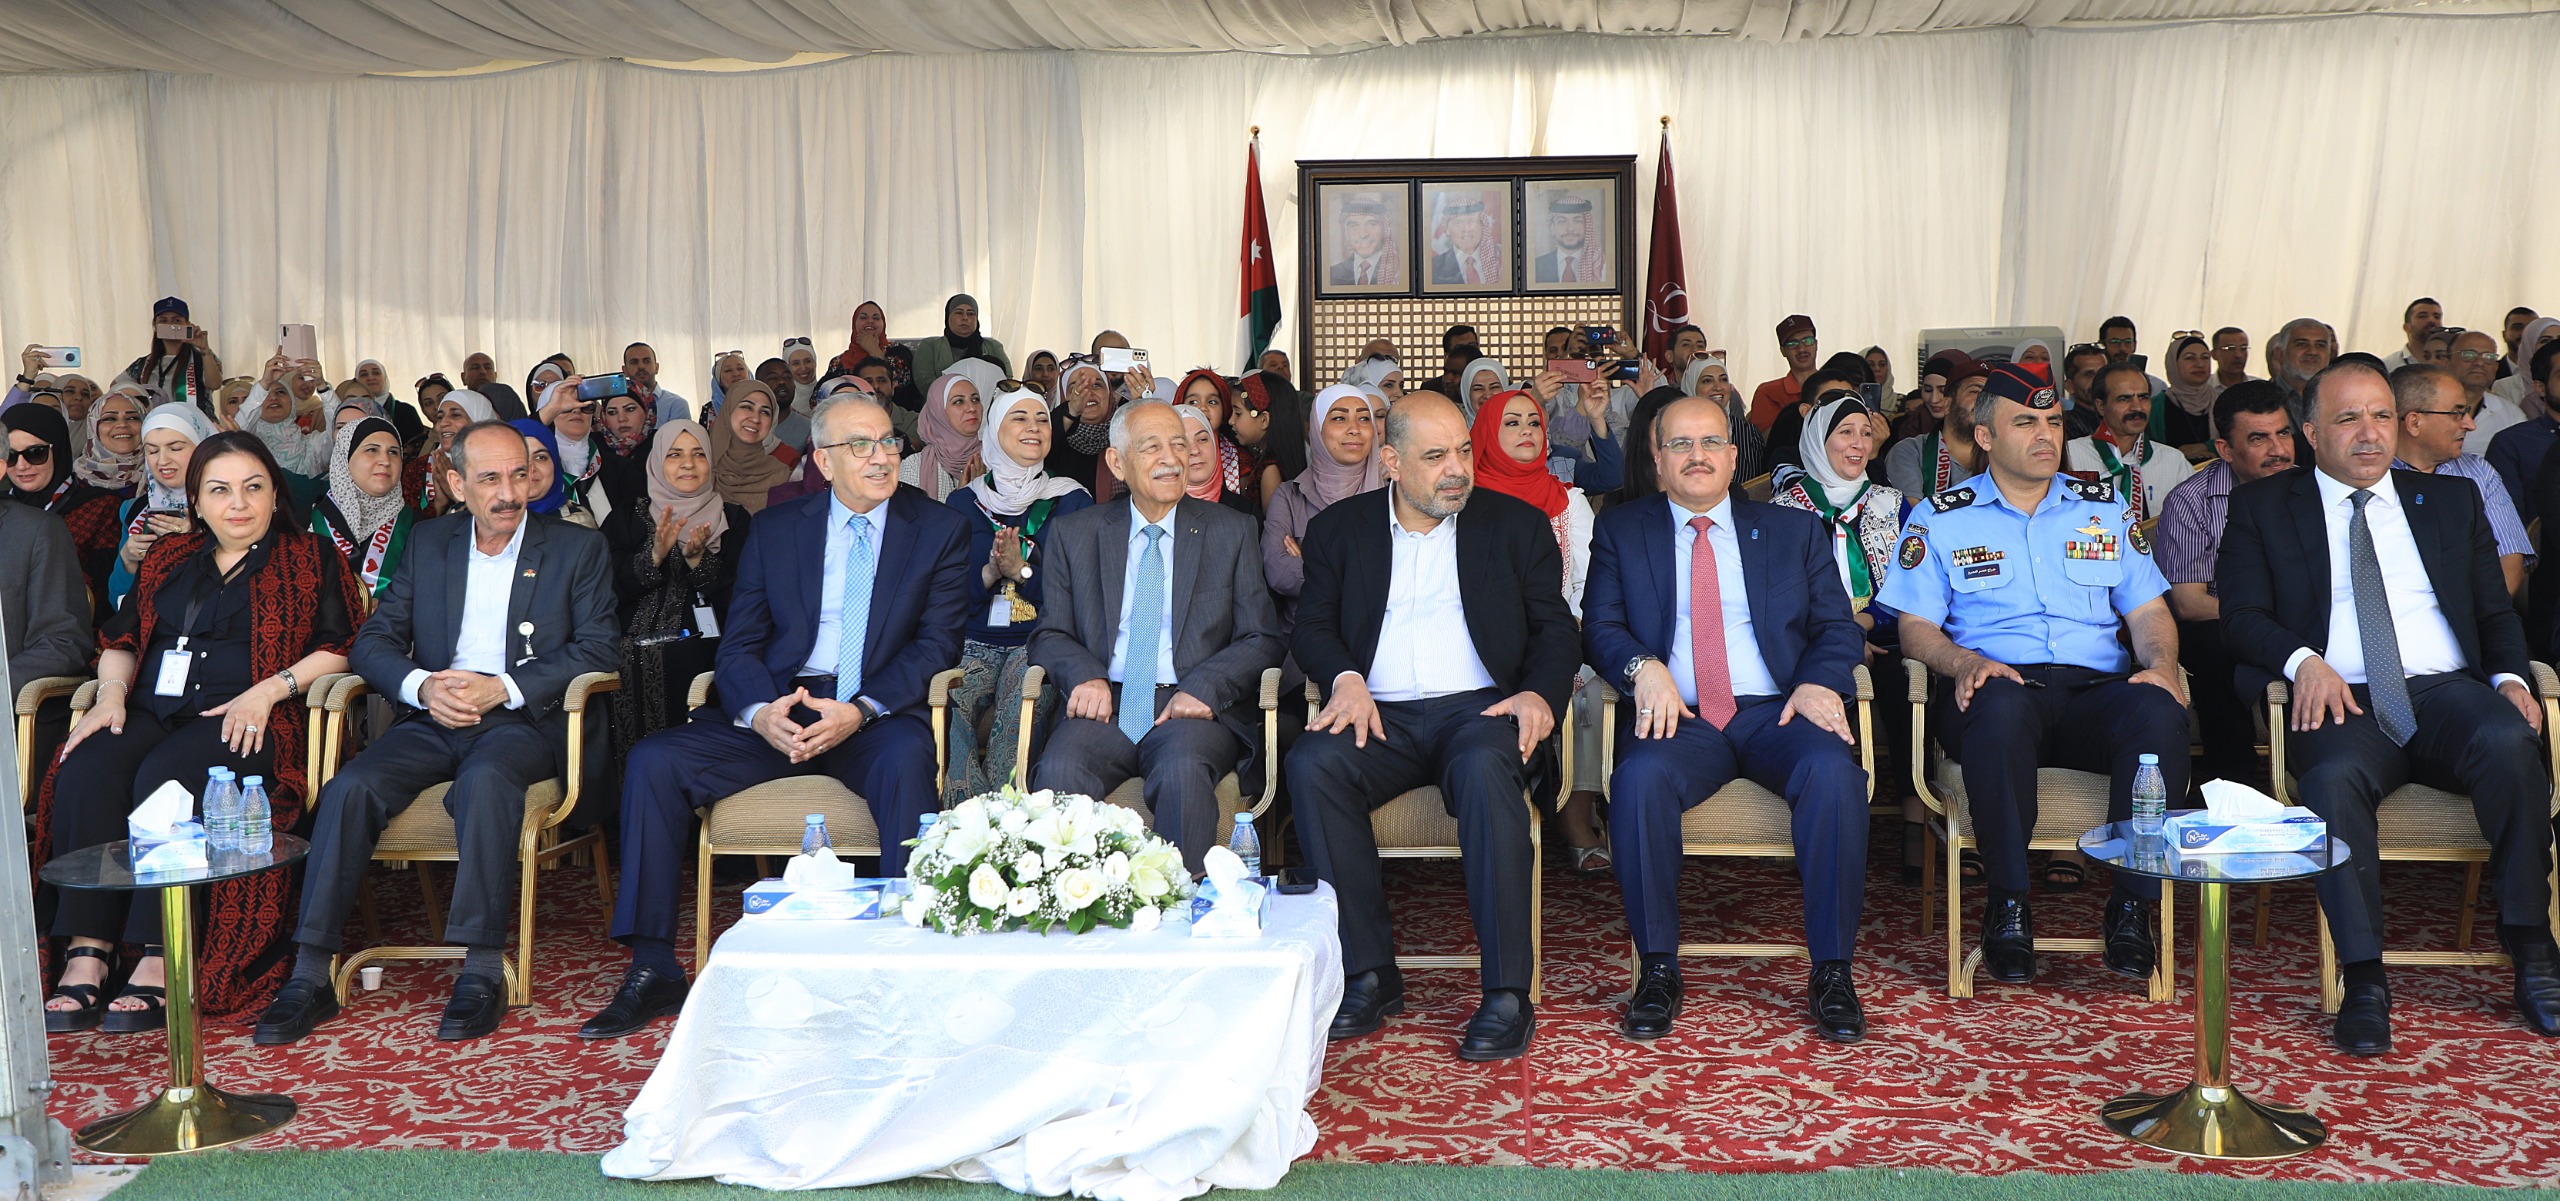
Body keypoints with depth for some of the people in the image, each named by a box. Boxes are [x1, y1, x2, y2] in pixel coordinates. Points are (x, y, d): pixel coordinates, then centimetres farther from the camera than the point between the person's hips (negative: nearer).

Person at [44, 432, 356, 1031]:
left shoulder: (310, 558, 11)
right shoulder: (169, 558, 24)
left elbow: (339, 648, 2)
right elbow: (121, 639, 24)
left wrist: (268, 691, -11)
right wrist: (112, 693, 3)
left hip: (244, 722, -4)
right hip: (150, 710, 4)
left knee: (165, 778, -35)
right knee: (86, 771, -28)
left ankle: (162, 963, -33)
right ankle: (85, 956, -31)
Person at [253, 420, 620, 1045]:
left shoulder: (579, 548, 7)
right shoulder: (428, 543, 17)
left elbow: (596, 648, -2)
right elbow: (372, 641, 12)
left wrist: (503, 687, -15)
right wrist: (421, 686, -10)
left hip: (521, 720, -3)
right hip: (431, 719, 4)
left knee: (485, 779, -37)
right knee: (350, 787, -25)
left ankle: (483, 971, -34)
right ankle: (310, 976, -21)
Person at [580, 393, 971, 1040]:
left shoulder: (941, 529, 6)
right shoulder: (775, 528, 13)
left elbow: (937, 643, -2)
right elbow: (738, 644, 8)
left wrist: (860, 712, -19)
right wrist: (760, 712, -15)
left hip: (877, 716, -3)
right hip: (777, 713, 3)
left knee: (907, 759, -38)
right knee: (653, 761, -18)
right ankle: (652, 972, -12)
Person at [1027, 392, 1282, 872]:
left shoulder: (1232, 532, 12)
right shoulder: (1072, 534, 15)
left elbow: (1262, 640, 8)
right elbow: (1050, 634, 14)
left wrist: (1203, 687, -11)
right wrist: (1084, 675, -10)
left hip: (1193, 709, -1)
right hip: (1105, 706, 1)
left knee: (1182, 772, -35)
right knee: (1059, 772, -31)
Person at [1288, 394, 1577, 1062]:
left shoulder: (1517, 526, 14)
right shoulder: (1339, 530, 15)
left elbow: (1555, 629, 10)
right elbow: (1312, 627, 10)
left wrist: (1540, 692, -11)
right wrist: (1345, 679, -12)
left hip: (1479, 707, -1)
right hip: (1380, 714, 2)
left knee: (1486, 768, -37)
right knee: (1312, 766, -31)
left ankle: (1506, 994, -32)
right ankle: (1369, 976, -22)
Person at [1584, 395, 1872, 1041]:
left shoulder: (1794, 530, 18)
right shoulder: (1621, 531, 16)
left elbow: (1837, 625, 12)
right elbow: (1600, 626, 6)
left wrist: (1819, 681, -10)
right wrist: (1644, 667, -16)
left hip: (1778, 711, 1)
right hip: (1679, 718, -1)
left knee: (1834, 774, -32)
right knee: (1641, 776, -34)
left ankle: (1831, 972, -20)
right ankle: (1658, 970, -20)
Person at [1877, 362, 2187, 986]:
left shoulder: (2106, 508, 22)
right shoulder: (1941, 519, 14)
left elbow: (2148, 610, 18)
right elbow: (1916, 625, 6)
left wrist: (2162, 663, -5)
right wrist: (1964, 662, -15)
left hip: (2094, 688, 3)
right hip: (1995, 681, -2)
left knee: (2161, 712, -32)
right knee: (2002, 706, -40)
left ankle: (2132, 905, -22)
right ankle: (2009, 906, -28)